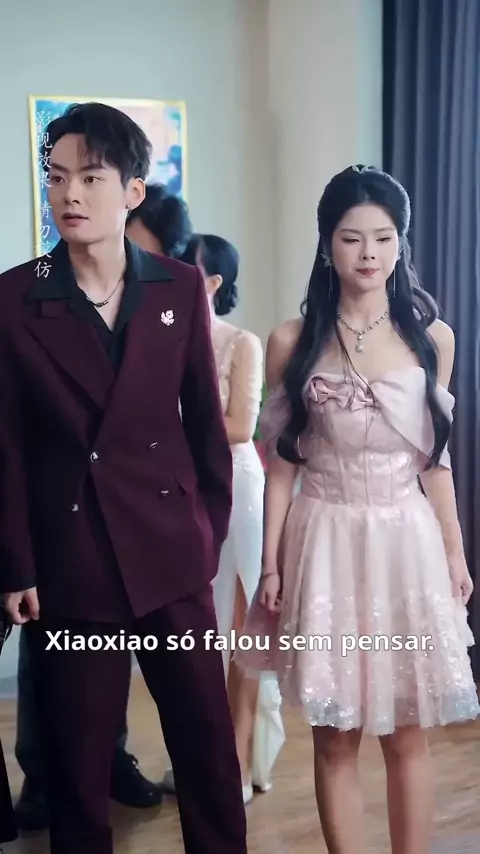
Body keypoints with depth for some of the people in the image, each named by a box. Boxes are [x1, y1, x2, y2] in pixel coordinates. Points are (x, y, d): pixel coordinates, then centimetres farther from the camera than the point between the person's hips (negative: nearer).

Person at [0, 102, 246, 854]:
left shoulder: (181, 289, 1)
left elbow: (206, 420, 7)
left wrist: (213, 529, 6)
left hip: (172, 552, 2)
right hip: (69, 560, -1)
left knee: (209, 741, 13)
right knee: (77, 759, 12)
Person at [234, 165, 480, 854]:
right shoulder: (292, 342, -2)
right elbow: (281, 464, 0)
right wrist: (271, 564, -2)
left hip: (407, 540, 1)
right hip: (326, 542, -1)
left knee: (408, 736, 10)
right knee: (334, 737, 8)